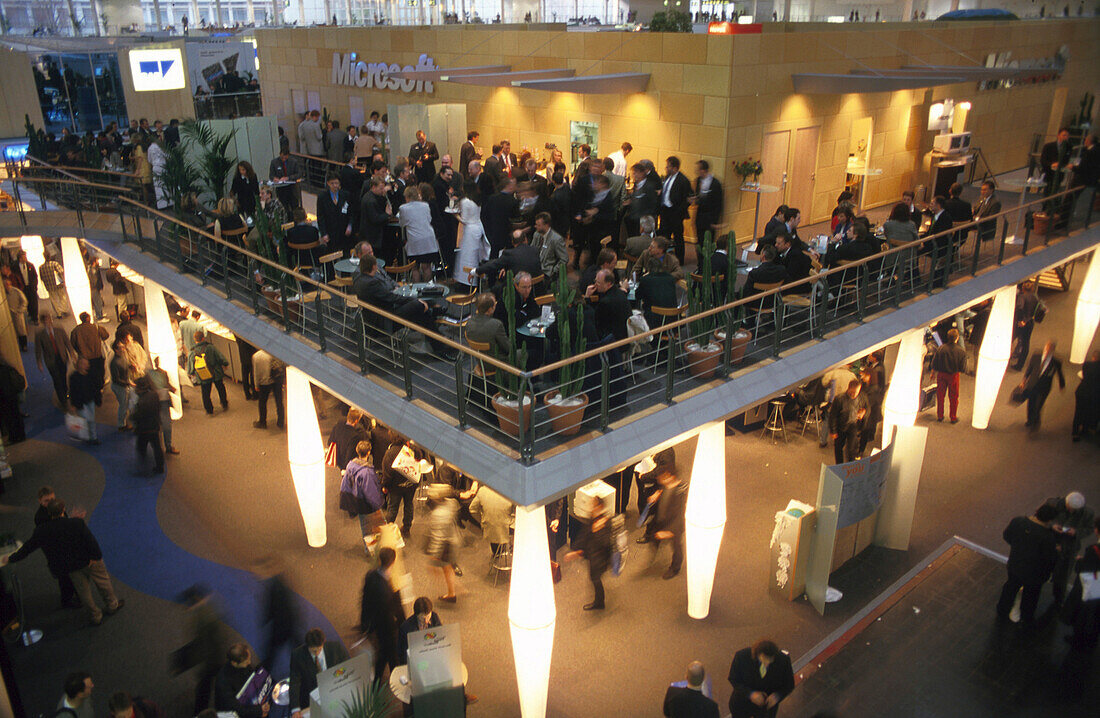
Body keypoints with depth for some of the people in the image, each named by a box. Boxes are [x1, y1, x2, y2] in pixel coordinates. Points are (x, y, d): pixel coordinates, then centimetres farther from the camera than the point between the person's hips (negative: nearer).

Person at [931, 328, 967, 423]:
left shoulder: (940, 348, -13)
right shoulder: (961, 351, -17)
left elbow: (934, 364, -5)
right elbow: (962, 367, -9)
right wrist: (958, 371, 13)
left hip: (941, 375, 1)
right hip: (954, 375, -1)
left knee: (940, 396, 15)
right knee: (953, 397, 13)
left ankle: (940, 416, 24)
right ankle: (953, 418, 22)